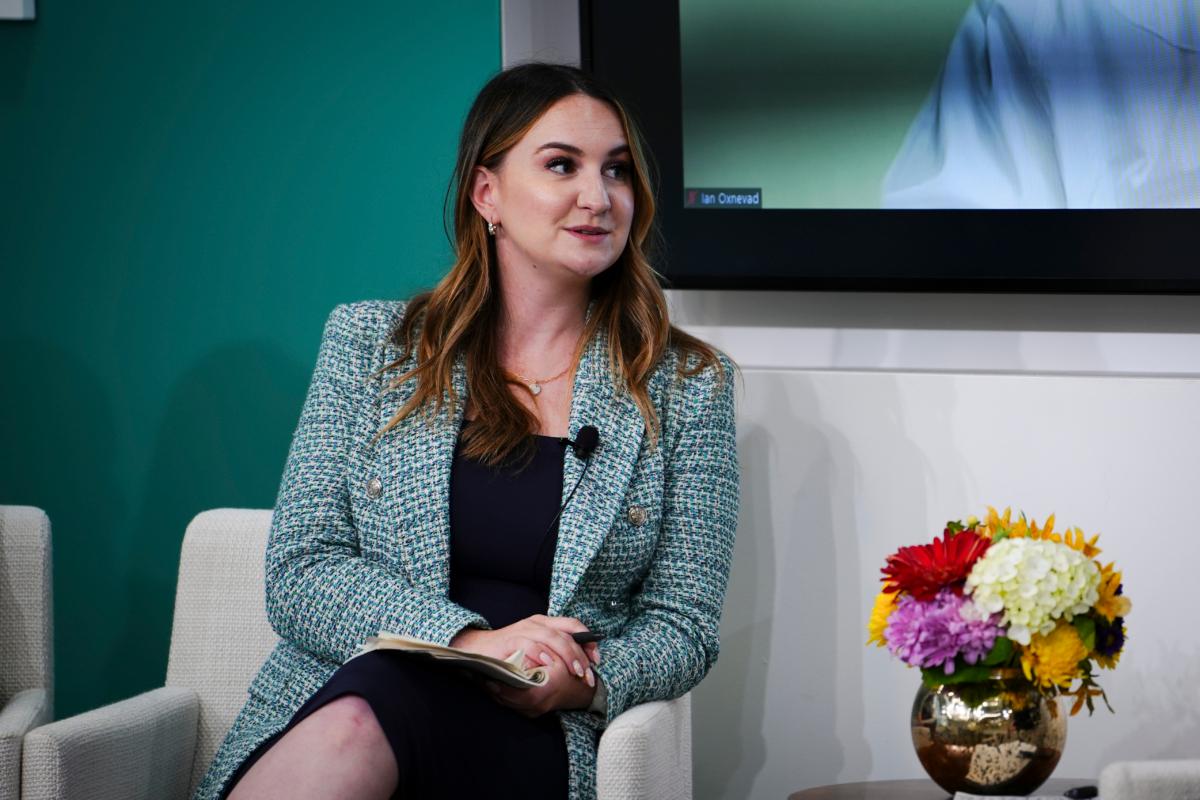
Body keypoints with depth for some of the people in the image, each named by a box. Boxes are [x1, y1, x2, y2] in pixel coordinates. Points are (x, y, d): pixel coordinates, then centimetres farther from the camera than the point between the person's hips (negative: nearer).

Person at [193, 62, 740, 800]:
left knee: (366, 715, -37)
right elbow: (299, 572, 3)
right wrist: (469, 642, -16)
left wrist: (583, 679, -16)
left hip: (532, 740, -2)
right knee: (349, 724, -37)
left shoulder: (685, 387, 10)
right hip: (328, 700, 2)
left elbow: (684, 627, 9)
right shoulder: (367, 344, 10)